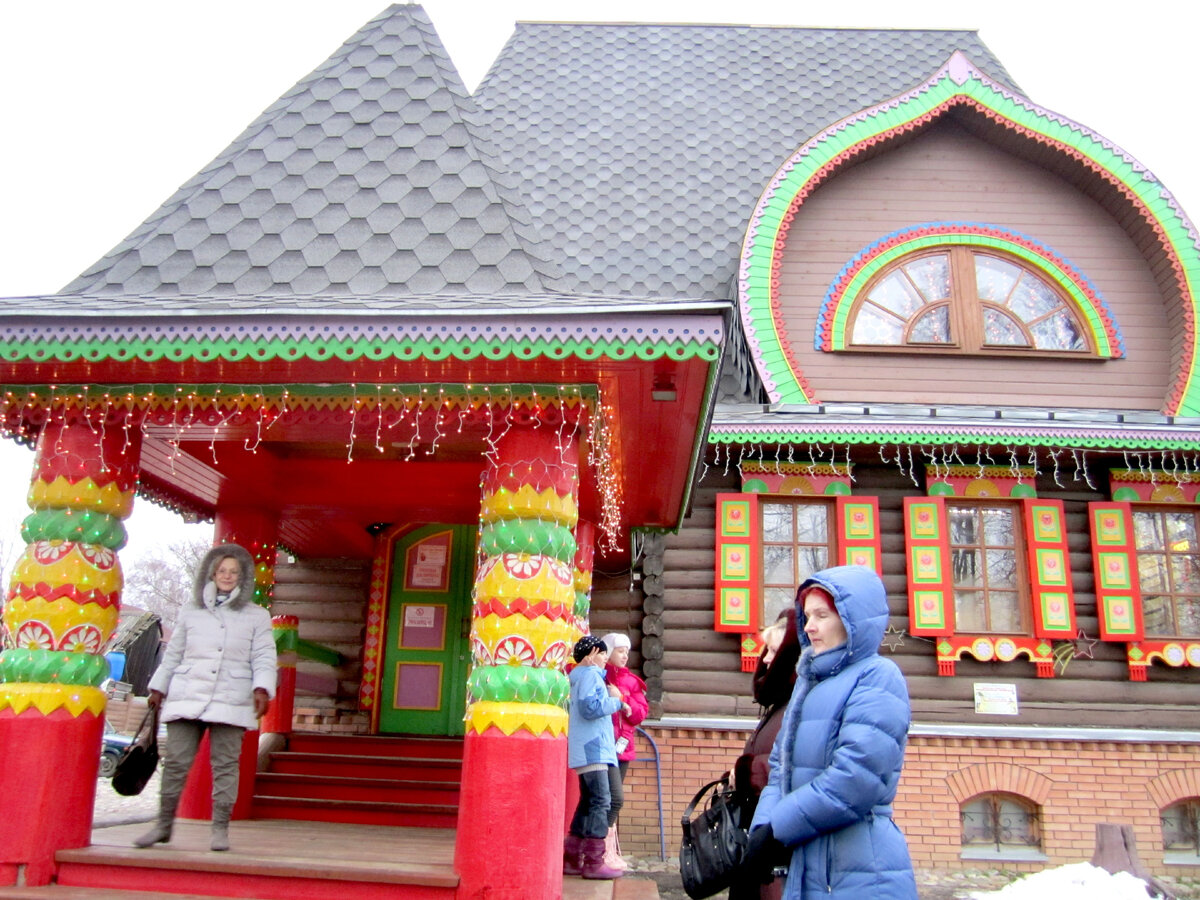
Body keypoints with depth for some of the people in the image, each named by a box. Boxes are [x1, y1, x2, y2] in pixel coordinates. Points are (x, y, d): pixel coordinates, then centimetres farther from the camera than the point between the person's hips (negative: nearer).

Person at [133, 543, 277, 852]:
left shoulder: (256, 616, 8)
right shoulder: (190, 613, 14)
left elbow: (264, 658, 2)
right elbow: (173, 654, 19)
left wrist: (262, 689, -12)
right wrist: (158, 688, 17)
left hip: (230, 702, -2)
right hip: (186, 697, 2)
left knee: (225, 765, 0)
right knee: (175, 762, 2)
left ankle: (220, 829, 7)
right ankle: (163, 824, 16)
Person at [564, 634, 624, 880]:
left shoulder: (578, 677, 21)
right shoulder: (591, 674, -9)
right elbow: (590, 708, -22)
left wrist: (610, 698, 17)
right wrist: (615, 700, -8)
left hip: (584, 751, 10)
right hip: (593, 749, -10)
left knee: (588, 804, 12)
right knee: (600, 802, -10)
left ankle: (571, 859, 14)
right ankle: (593, 862, -11)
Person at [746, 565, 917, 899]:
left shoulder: (878, 677, -11)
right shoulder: (810, 680, 13)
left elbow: (856, 777, -21)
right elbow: (782, 763, 11)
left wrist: (778, 827, -16)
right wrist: (762, 826, -6)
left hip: (861, 872, -7)